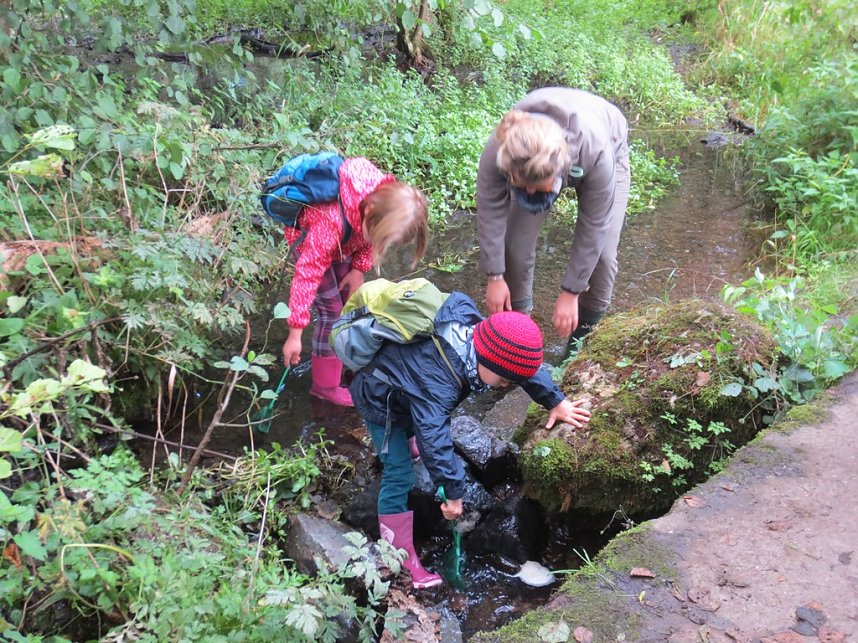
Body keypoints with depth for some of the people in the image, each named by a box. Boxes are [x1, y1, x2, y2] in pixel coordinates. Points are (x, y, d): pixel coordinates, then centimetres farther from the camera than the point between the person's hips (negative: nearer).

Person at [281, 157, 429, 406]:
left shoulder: (387, 197, -29)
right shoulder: (330, 222, -46)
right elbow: (307, 273, -39)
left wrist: (360, 268, -14)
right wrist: (295, 334, -35)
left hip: (345, 241, 6)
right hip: (308, 238, -5)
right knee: (332, 313, -6)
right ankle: (325, 386, 10)